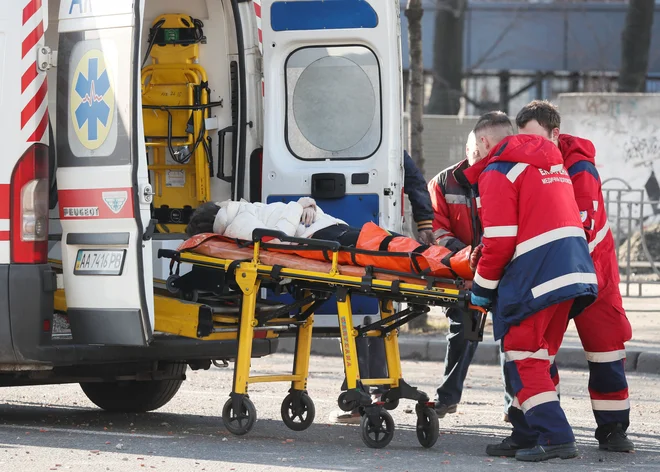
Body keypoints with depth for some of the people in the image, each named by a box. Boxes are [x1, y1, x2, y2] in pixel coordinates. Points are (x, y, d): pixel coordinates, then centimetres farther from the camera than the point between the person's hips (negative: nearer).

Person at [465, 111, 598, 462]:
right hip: (574, 270, 9)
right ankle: (526, 435, 19)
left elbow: (499, 242, -11)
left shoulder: (497, 173, -4)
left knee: (523, 356, -3)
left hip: (534, 275, -8)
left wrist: (482, 287, 1)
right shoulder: (553, 162, 22)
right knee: (536, 355, 16)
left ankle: (555, 437, -11)